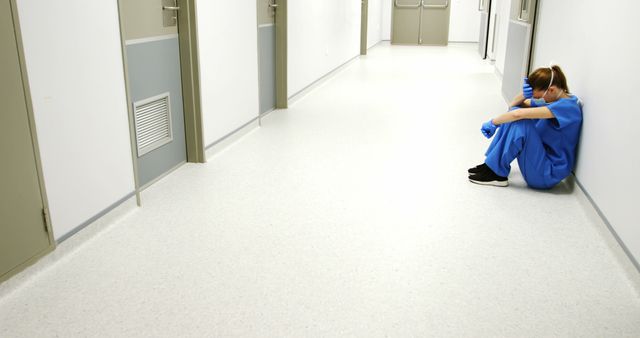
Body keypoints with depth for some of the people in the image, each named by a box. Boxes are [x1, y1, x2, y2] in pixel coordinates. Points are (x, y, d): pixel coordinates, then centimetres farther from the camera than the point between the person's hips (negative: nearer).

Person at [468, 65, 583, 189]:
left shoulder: (568, 106, -20)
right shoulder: (552, 100, 6)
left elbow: (519, 114, -28)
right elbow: (513, 105, 8)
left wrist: (493, 123, -17)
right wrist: (524, 94, -12)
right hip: (542, 159, 9)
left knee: (520, 121, -26)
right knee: (513, 115, 0)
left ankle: (497, 173, -16)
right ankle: (491, 164, -2)